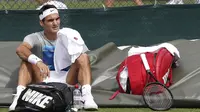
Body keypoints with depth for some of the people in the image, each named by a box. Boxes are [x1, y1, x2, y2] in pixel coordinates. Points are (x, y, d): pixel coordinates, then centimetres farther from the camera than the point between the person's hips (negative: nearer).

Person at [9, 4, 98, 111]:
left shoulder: (69, 35, 3)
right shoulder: (36, 38, -2)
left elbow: (84, 60, -4)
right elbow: (20, 49, -26)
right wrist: (38, 62, -44)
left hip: (67, 78, 1)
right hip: (43, 79, 0)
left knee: (83, 57, -20)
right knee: (27, 59, -21)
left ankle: (87, 95, -39)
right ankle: (19, 95, -37)